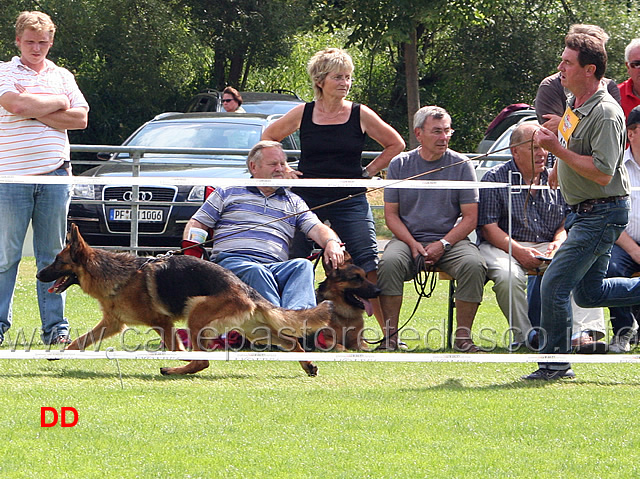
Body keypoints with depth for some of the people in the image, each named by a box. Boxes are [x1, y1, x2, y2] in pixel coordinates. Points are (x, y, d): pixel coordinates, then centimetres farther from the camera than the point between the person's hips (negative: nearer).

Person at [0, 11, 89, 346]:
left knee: (52, 255, 5)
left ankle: (55, 327, 7)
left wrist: (36, 111, -7)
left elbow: (80, 118, 2)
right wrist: (57, 103, -4)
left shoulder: (62, 76, 14)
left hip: (55, 175, 3)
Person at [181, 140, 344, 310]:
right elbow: (196, 225, 19)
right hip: (232, 261, -2)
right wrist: (191, 261, 1)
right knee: (256, 272, -39)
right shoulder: (228, 193, 22)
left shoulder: (293, 202, 28)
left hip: (276, 267, 2)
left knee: (303, 266, -33)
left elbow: (317, 229, 15)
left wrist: (332, 243, -11)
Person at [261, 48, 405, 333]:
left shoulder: (360, 115, 1)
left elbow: (395, 144, 12)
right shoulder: (303, 114, 3)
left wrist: (368, 172, 6)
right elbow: (269, 137, 19)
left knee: (367, 262, -11)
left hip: (350, 200, -1)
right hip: (306, 199, 1)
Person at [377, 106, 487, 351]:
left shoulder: (461, 165, 4)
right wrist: (413, 244, -10)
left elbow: (470, 217, 2)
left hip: (450, 239, 0)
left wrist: (443, 244, -13)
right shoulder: (399, 165, 7)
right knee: (389, 262, -32)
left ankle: (463, 336, -21)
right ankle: (390, 335, -24)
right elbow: (391, 214, 7)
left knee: (474, 265, -31)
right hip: (408, 238, 0)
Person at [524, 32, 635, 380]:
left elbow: (602, 172, -28)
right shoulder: (573, 102, 7)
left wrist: (558, 149, -27)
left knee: (554, 285, -11)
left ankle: (555, 361, 0)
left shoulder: (605, 114, -23)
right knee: (588, 293, 16)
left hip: (602, 214, -10)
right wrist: (554, 175, 34)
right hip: (583, 212, 10)